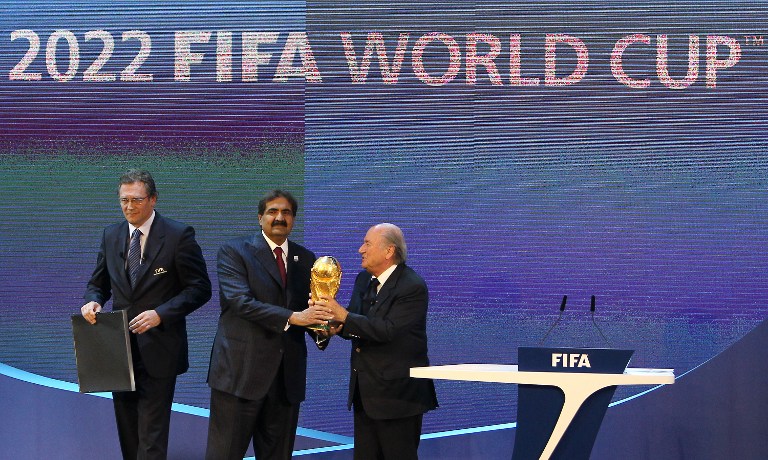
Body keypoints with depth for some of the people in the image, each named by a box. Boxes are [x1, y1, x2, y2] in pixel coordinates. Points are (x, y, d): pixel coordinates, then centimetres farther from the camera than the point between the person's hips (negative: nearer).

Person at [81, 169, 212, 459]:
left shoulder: (178, 235, -7)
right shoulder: (111, 236, 9)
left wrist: (160, 314, -20)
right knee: (127, 432, 13)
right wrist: (93, 301, -7)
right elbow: (98, 283, 17)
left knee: (151, 437, -8)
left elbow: (200, 288, -8)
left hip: (158, 350, -6)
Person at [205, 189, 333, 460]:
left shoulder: (306, 259, 14)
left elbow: (310, 307, 12)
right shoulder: (233, 252, -2)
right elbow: (241, 301, -15)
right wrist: (292, 318, -24)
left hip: (288, 374, 5)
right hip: (240, 371, -5)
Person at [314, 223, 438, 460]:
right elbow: (357, 328, 13)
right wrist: (339, 326, -11)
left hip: (396, 393, -8)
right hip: (365, 392, 8)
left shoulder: (412, 287, -16)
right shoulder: (364, 279, 11)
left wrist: (343, 316, -23)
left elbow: (387, 330, -25)